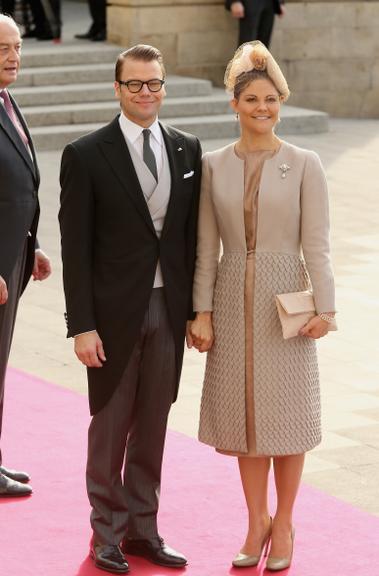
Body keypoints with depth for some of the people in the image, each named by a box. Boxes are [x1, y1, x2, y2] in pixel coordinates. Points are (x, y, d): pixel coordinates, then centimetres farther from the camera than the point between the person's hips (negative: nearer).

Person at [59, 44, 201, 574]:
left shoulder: (187, 150, 6)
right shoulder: (86, 156, -7)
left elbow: (192, 235, 9)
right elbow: (75, 247, -8)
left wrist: (196, 308, 5)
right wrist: (81, 324, -12)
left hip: (169, 309, 4)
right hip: (115, 312, -3)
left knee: (152, 427, 11)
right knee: (111, 426, 6)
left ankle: (142, 529, 22)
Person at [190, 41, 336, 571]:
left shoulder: (304, 165, -4)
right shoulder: (214, 166, 3)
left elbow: (316, 244, -5)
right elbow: (206, 247, 4)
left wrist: (325, 307, -10)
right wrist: (202, 310, -1)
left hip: (285, 297, -2)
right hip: (233, 296, 2)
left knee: (286, 408, 4)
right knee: (242, 408, 7)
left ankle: (283, 523, 17)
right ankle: (257, 518, 21)